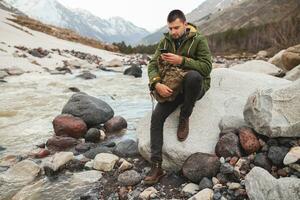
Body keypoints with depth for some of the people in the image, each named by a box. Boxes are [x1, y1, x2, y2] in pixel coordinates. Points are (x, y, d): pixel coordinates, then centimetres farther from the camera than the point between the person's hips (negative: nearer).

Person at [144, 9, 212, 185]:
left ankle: (185, 117, -14)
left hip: (196, 86, -3)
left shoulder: (199, 40, -7)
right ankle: (157, 166, -10)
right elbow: (153, 65, -1)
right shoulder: (166, 41, 5)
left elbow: (207, 67, -15)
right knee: (156, 116, -17)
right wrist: (156, 83, -21)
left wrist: (182, 60, -26)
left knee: (193, 76, -40)